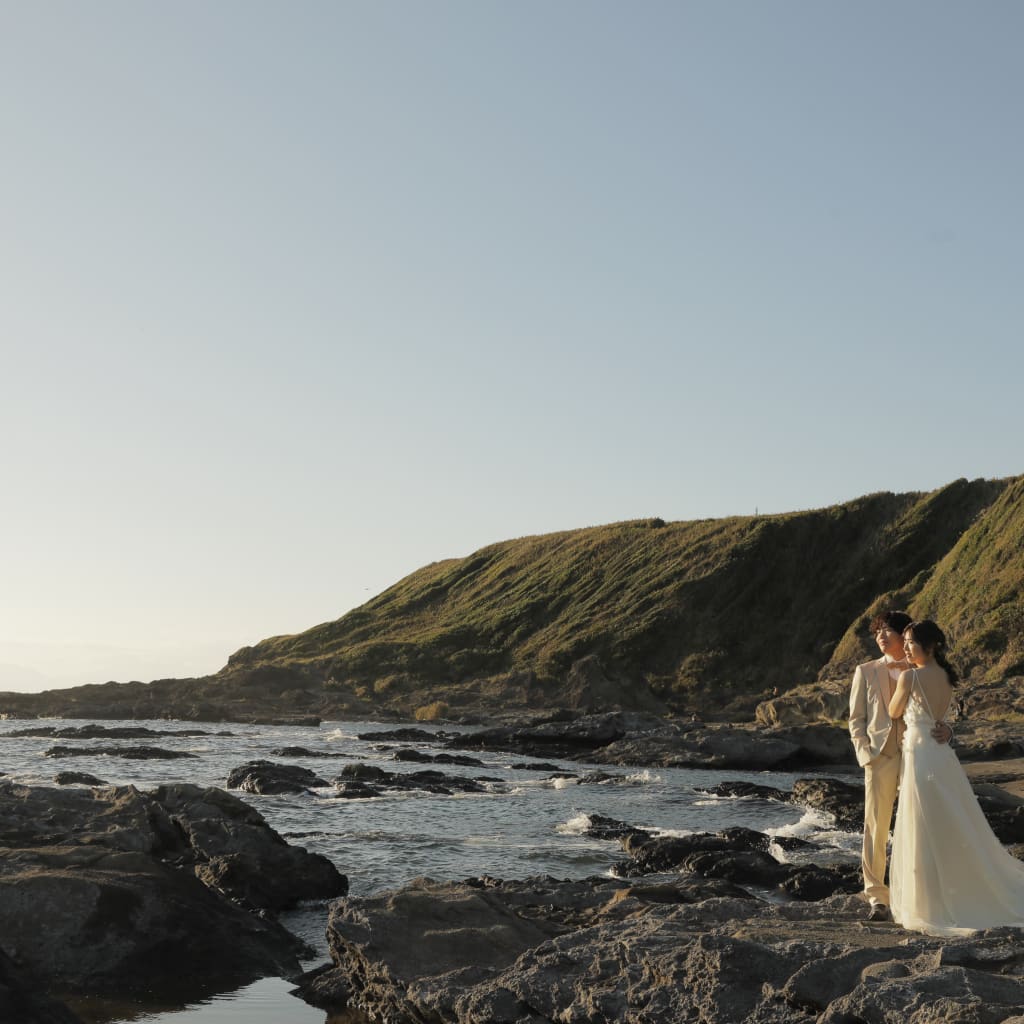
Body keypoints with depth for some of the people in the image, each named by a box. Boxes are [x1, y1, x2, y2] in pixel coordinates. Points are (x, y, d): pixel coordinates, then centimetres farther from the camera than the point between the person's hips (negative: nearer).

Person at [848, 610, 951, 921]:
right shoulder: (866, 672, 10)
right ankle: (877, 898, 3)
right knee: (876, 826, -3)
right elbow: (857, 720, 8)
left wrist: (945, 730, -13)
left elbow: (935, 715, 10)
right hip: (880, 756, 0)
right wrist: (865, 754, -5)